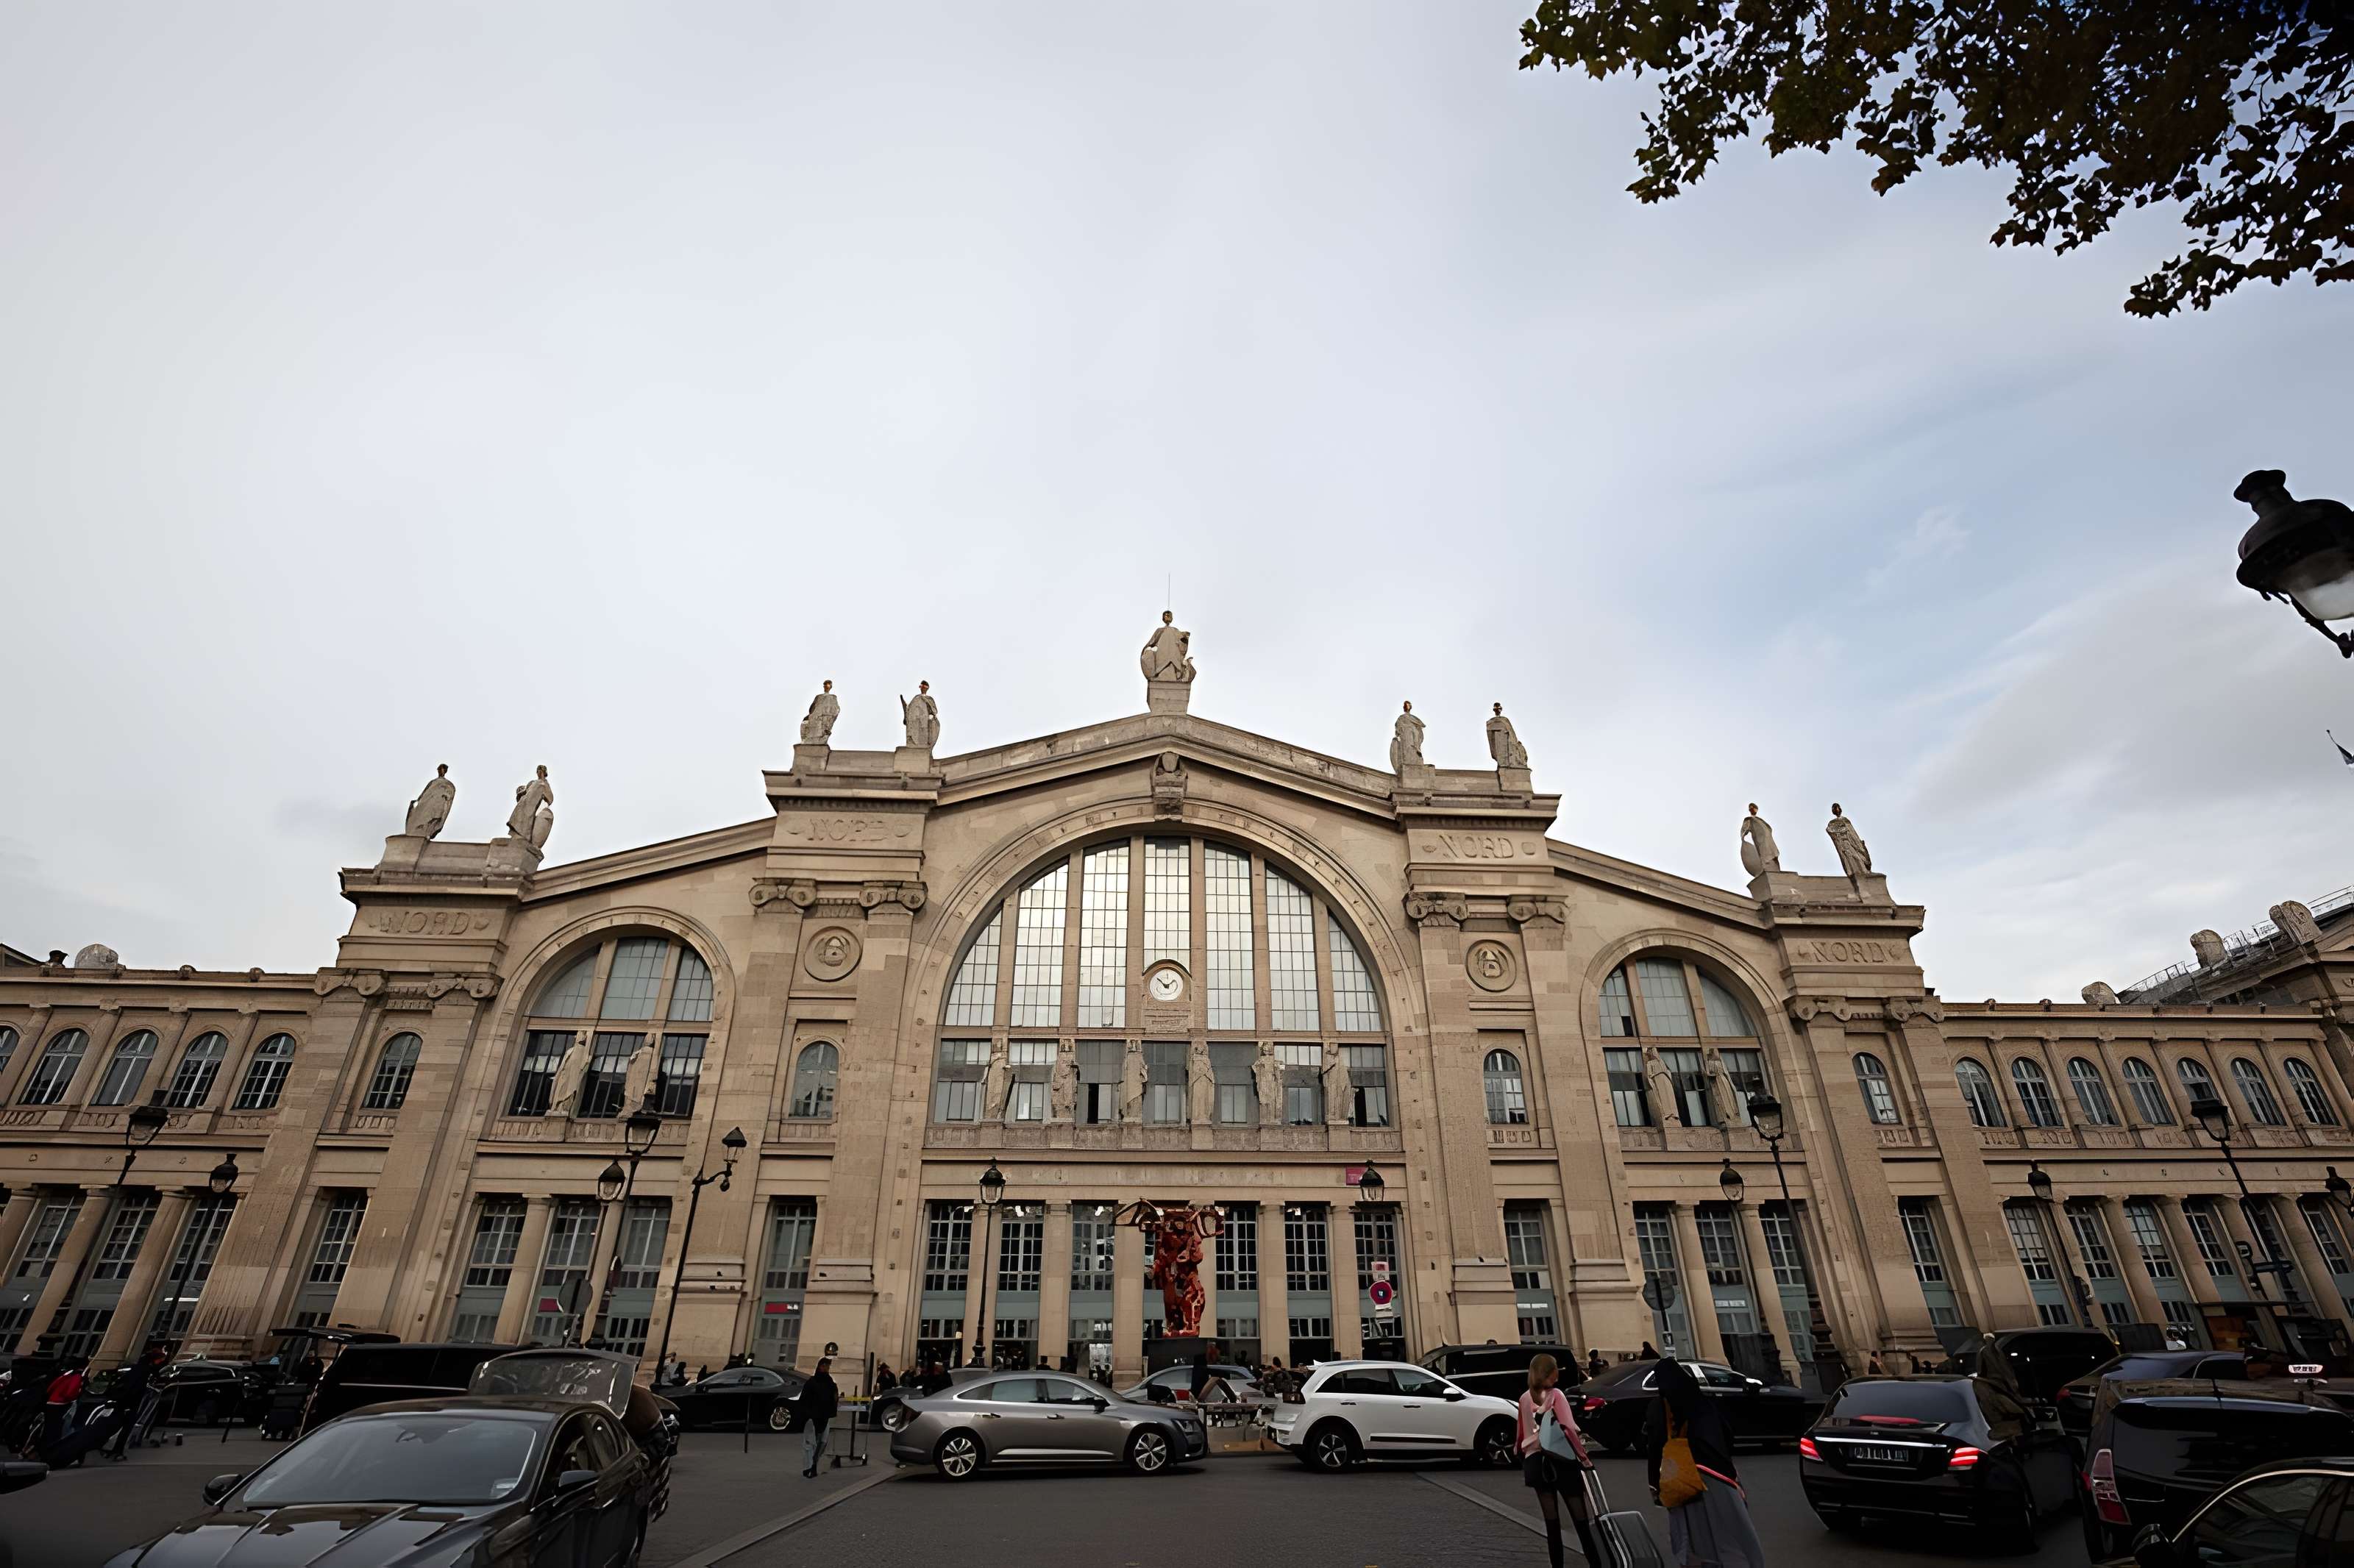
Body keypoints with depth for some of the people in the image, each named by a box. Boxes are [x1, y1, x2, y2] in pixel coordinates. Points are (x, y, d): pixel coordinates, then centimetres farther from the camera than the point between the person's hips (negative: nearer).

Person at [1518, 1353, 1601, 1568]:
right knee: (1580, 1517, 5)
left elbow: (1522, 1432, 9)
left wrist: (1525, 1458, 15)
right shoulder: (1556, 1395, -11)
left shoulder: (1524, 1398, 6)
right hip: (1560, 1460, -5)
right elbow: (1569, 1429, -17)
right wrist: (1584, 1457, -9)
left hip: (1535, 1460, 5)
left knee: (1551, 1520, 11)